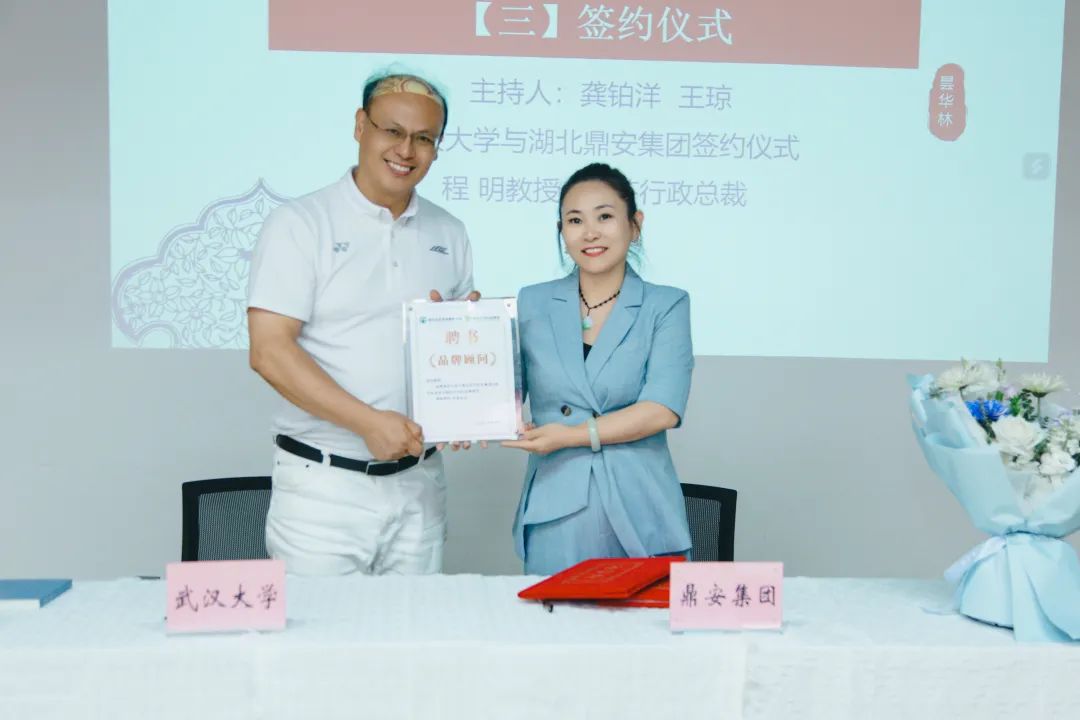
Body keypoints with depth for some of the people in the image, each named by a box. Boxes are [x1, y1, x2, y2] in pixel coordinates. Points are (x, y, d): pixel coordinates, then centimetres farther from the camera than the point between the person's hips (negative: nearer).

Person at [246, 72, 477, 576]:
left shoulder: (449, 235, 10)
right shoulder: (300, 224, -4)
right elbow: (269, 351, -12)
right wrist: (369, 421, -19)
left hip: (418, 483, 4)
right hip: (323, 483, -4)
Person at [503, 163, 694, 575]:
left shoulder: (666, 306, 1)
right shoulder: (531, 305, 7)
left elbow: (662, 411, -10)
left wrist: (573, 435, -13)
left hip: (640, 516, -1)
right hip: (555, 515, 2)